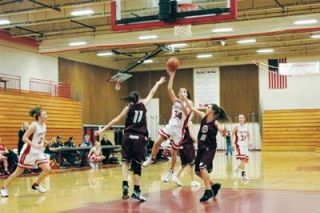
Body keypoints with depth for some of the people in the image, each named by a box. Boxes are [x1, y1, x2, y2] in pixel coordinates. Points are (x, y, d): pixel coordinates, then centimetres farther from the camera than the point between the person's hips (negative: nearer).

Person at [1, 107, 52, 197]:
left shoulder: (44, 126, 3)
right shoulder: (34, 125, -20)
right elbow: (24, 138, -23)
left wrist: (44, 142, 2)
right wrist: (35, 145, -32)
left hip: (38, 152, 7)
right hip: (29, 151, -7)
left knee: (48, 169, -5)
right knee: (18, 172, 1)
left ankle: (36, 184, 17)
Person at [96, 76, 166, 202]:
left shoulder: (128, 108, 5)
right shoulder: (143, 104, 6)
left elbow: (116, 120, 5)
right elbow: (151, 93, 22)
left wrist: (103, 129, 10)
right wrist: (158, 83, 37)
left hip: (129, 136, 1)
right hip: (140, 138, 0)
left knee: (126, 161, 12)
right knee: (137, 164, 2)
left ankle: (125, 185, -7)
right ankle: (136, 191, 2)